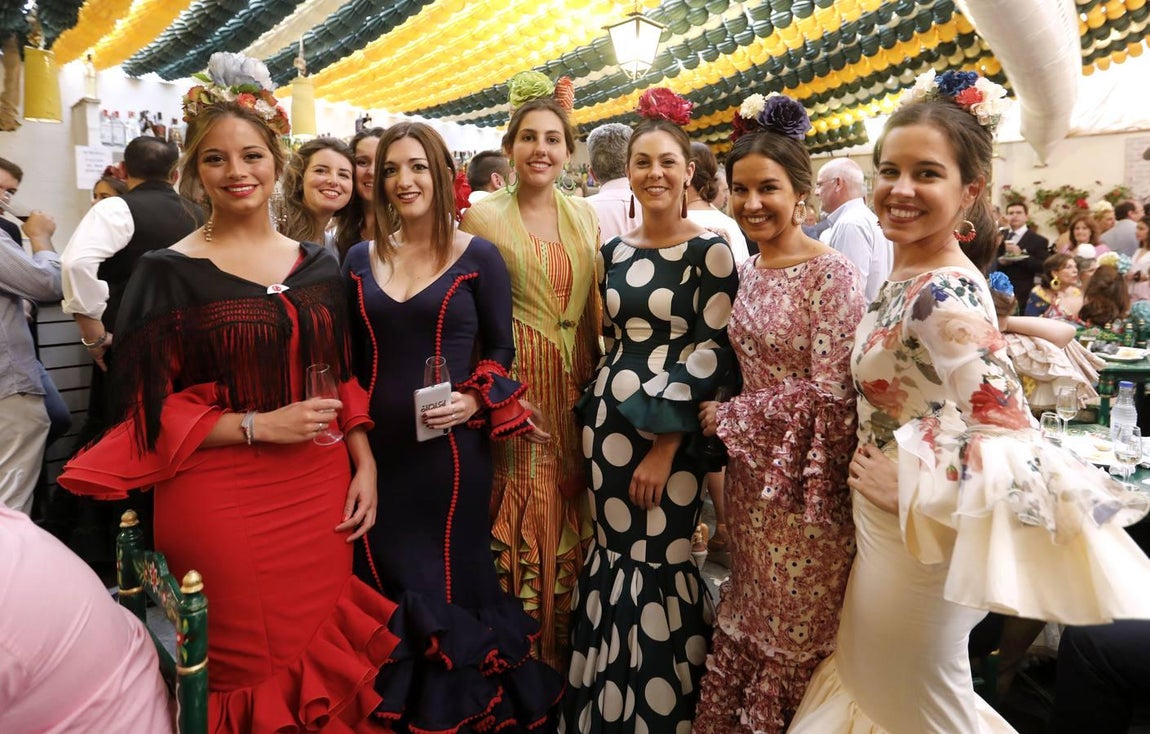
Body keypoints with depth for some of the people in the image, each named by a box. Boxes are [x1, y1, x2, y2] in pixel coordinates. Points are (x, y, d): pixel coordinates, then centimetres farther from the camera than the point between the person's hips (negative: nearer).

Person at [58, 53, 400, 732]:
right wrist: (260, 426, -16)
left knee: (321, 653, 13)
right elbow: (150, 408, -5)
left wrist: (363, 461, 0)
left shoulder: (318, 265, 8)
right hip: (219, 503, -3)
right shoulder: (168, 273, -3)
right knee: (246, 668, 7)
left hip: (321, 496, 4)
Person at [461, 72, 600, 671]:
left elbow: (593, 309, 13)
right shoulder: (482, 217, -3)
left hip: (576, 390, 4)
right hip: (514, 384, -4)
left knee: (573, 522, 12)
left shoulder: (584, 217, 10)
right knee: (521, 524, 3)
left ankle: (569, 651, 32)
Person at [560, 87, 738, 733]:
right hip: (608, 422, 5)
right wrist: (597, 418, 11)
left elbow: (714, 352, -12)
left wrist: (665, 447, -15)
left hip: (674, 434, -5)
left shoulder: (711, 250, -6)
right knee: (614, 560, 13)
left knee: (660, 569, 2)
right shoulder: (613, 252, 10)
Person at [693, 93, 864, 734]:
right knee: (749, 615, 20)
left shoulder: (833, 275, -16)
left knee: (795, 632, 11)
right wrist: (730, 426, 3)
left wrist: (727, 417, -12)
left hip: (803, 481, -7)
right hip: (751, 475, 7)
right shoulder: (749, 272, 7)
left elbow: (830, 395, -19)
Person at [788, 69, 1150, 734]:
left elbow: (1017, 450, -29)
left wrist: (911, 485, -20)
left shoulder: (945, 296, -26)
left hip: (914, 547, -8)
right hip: (884, 531, 8)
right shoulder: (912, 276, 1)